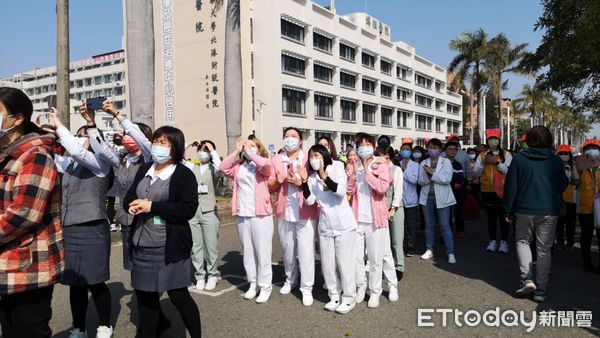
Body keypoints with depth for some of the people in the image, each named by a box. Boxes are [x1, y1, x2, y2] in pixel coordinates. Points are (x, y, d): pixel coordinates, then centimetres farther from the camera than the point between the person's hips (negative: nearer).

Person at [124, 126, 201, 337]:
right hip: (142, 244, 7)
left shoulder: (184, 175, -10)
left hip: (169, 246, -6)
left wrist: (151, 206, -21)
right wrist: (132, 205, -10)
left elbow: (188, 209, -19)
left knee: (178, 296, 3)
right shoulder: (144, 169, 11)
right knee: (145, 295, 18)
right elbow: (129, 197, 14)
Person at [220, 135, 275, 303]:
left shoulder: (263, 166, -1)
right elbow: (223, 167, 0)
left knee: (262, 251, 1)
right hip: (242, 215, 5)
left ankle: (265, 286, 12)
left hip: (260, 214, -5)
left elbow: (266, 164, -22)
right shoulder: (238, 166, 11)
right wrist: (237, 151, -1)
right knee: (247, 251, 13)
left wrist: (250, 152, -10)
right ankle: (253, 283, 26)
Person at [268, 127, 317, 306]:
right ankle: (290, 279, 35)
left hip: (305, 213, -3)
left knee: (306, 251, -2)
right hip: (284, 212, 4)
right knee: (287, 249, 15)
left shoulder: (309, 159, -1)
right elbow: (270, 187, 10)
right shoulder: (276, 160, 8)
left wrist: (301, 182, -18)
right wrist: (278, 181, -11)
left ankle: (306, 288, 9)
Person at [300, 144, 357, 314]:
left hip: (344, 224, -4)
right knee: (327, 264, 9)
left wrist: (324, 176, -20)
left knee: (345, 262, 1)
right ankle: (334, 296, 24)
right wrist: (304, 182, -14)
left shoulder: (336, 168, -4)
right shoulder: (312, 177, 6)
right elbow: (310, 200, -5)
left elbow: (341, 191, -18)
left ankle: (349, 298, 13)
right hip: (324, 226, 5)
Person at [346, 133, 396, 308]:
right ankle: (360, 287, 26)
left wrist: (367, 171, -14)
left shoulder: (381, 165, -2)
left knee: (375, 258, 5)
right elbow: (350, 191, -1)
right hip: (357, 218, 3)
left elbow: (382, 187, -18)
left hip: (375, 219, -3)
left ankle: (375, 291, 19)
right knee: (356, 256, 8)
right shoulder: (354, 166, 8)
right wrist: (354, 172, -11)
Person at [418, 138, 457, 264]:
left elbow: (447, 179, -13)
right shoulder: (423, 163, 8)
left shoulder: (446, 162, 0)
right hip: (427, 197, 3)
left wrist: (432, 173, -17)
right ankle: (429, 250, 21)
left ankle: (450, 253, 3)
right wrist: (428, 175, -20)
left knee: (445, 226, -3)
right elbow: (421, 181, -1)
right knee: (429, 225, 11)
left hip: (441, 198, -3)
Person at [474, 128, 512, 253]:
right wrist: (483, 163, -11)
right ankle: (492, 240, 21)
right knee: (491, 215, 11)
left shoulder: (506, 154, 0)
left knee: (503, 216, 4)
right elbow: (476, 173, 4)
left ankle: (504, 241, 14)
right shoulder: (482, 155, 8)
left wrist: (497, 162, -21)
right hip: (487, 190, 3)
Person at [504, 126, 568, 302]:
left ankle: (527, 279, 0)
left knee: (522, 241, 18)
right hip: (550, 211, 1)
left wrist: (508, 211, 3)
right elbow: (563, 186, 8)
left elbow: (510, 186, -5)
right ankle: (541, 290, 11)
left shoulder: (519, 158, -6)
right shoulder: (555, 160, -2)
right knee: (544, 250, 8)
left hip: (525, 210, -1)